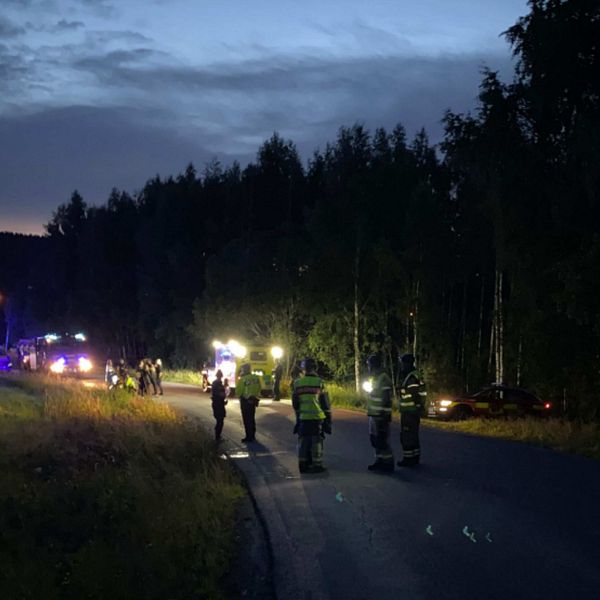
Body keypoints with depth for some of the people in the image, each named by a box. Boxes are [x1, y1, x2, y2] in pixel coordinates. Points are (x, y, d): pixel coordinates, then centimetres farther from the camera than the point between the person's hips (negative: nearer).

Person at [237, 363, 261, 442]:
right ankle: (252, 436, 22)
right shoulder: (256, 378, -1)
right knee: (252, 419, 16)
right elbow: (259, 389, 7)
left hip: (245, 401, -6)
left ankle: (249, 437, 2)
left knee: (246, 419, 1)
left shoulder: (242, 379, -18)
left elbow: (239, 392, -12)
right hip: (253, 400, 6)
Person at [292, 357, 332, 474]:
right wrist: (328, 416, 5)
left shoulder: (297, 383, 3)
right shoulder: (319, 382, -6)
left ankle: (303, 465, 11)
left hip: (303, 417, 3)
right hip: (317, 416, -3)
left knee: (303, 440, 10)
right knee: (316, 441, 2)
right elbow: (325, 402, -4)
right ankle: (316, 465, 1)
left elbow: (295, 403, 9)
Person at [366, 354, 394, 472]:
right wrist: (370, 412, 23)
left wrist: (385, 415, -22)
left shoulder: (383, 378, -16)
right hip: (374, 415, 10)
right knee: (375, 439, 14)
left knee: (382, 440, -7)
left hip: (381, 416, -10)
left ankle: (388, 463, -1)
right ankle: (380, 461, 21)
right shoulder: (375, 378, 16)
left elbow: (387, 399, -21)